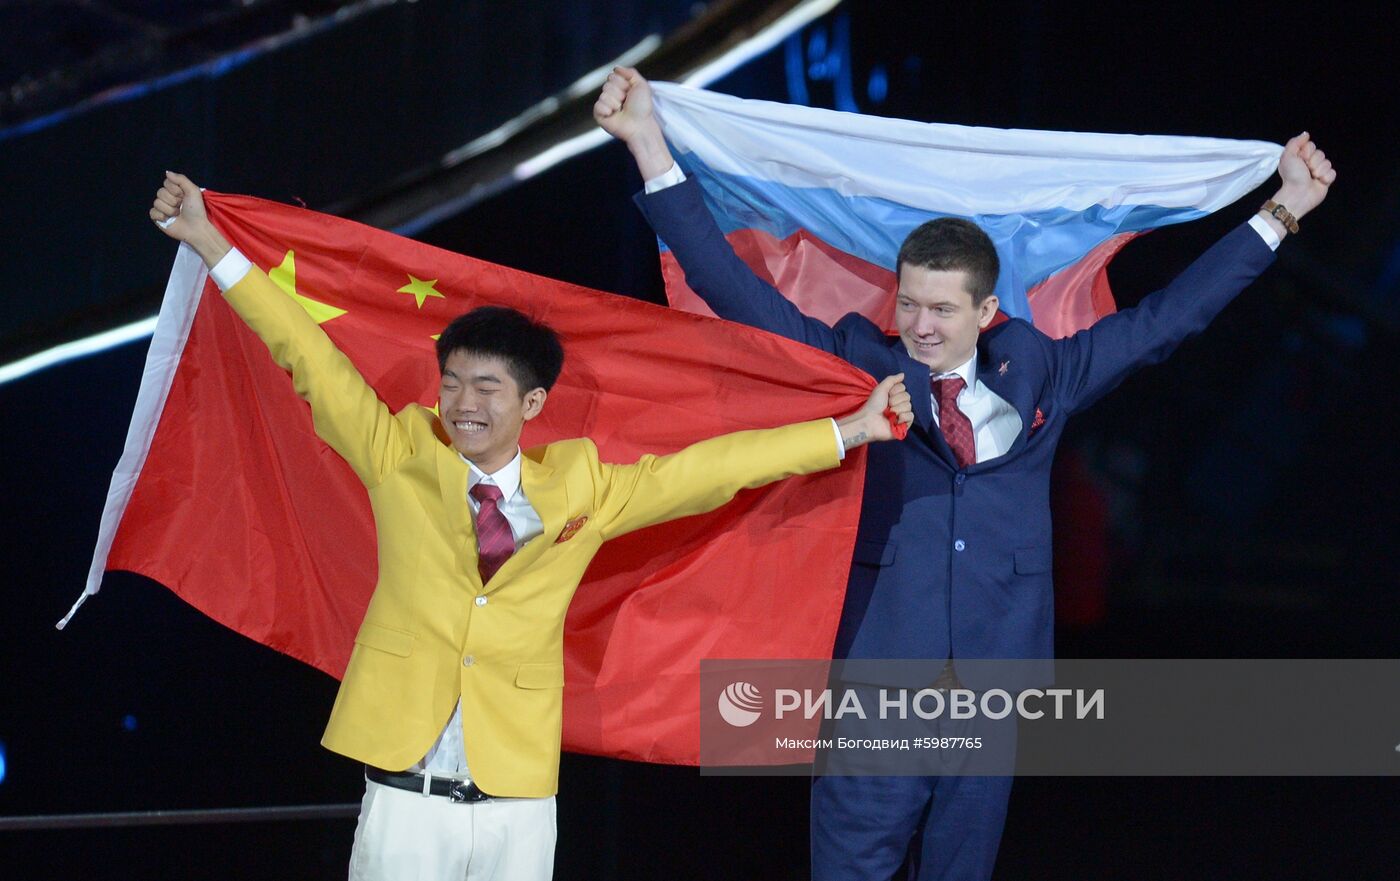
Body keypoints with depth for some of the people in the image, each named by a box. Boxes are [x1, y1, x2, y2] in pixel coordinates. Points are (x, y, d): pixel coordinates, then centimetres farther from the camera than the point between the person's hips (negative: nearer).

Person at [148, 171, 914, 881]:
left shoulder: (582, 488, 6)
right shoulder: (401, 460, 3)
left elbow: (711, 469, 10)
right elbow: (311, 358, 3)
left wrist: (850, 433, 12)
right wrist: (210, 244, 1)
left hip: (518, 808, 1)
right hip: (407, 802, -1)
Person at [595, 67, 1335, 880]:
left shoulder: (1038, 373, 9)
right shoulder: (855, 365, 3)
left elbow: (1167, 318, 16)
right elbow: (734, 287, -1)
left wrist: (1281, 212, 18)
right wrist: (651, 148, -9)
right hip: (877, 676, -3)